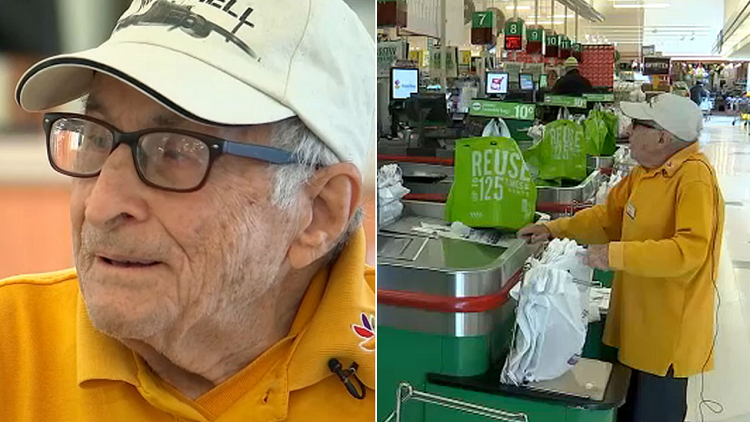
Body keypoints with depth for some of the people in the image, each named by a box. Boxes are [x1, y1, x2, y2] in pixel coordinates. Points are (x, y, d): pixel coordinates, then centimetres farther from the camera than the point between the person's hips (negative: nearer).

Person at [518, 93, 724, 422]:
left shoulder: (695, 178, -23)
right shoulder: (645, 172, 4)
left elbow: (688, 251, -32)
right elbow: (609, 217, 14)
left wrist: (616, 255, -32)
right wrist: (554, 230, 6)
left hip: (668, 332, -8)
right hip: (639, 323, 8)